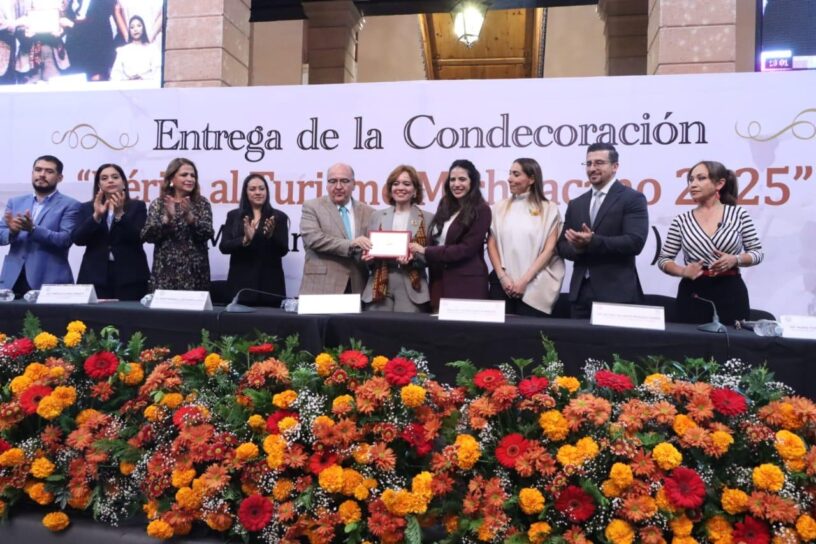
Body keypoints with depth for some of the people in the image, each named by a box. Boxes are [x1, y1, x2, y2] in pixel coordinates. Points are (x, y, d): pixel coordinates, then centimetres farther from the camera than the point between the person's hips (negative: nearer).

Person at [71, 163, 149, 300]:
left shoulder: (137, 206, 7)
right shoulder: (87, 208, 13)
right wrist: (96, 216, -13)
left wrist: (120, 214, -17)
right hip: (95, 277, 2)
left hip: (129, 277, -1)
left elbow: (138, 238, -6)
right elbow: (77, 239, 0)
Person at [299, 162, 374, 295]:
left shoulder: (367, 212, 14)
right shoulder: (311, 207, 4)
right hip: (321, 287, -3)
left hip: (357, 288, 3)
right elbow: (313, 238, -11)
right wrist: (351, 244, -19)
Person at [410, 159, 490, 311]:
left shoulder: (481, 210, -7)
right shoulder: (445, 206, 12)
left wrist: (426, 251, -13)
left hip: (467, 283, -5)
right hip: (439, 281, 6)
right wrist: (416, 252, -9)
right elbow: (434, 241, 11)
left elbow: (466, 249, -13)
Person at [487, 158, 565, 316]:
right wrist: (502, 277, -5)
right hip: (503, 283, 2)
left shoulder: (548, 209, 3)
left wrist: (524, 280, -9)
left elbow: (549, 249, -3)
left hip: (534, 286, -2)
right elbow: (491, 245, 6)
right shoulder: (500, 208, 10)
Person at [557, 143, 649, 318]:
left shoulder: (632, 199, -2)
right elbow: (562, 245, 12)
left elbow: (635, 242, -15)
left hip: (616, 293, -5)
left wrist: (592, 242, -23)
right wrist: (577, 247, -11)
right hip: (581, 291, 5)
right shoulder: (576, 204, 15)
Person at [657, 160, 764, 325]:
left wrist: (736, 260, -12)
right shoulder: (682, 221, 4)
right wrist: (683, 271, -13)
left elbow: (757, 252, 8)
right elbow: (663, 259, 6)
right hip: (693, 294, 1)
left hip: (730, 293, 0)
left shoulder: (738, 214, 2)